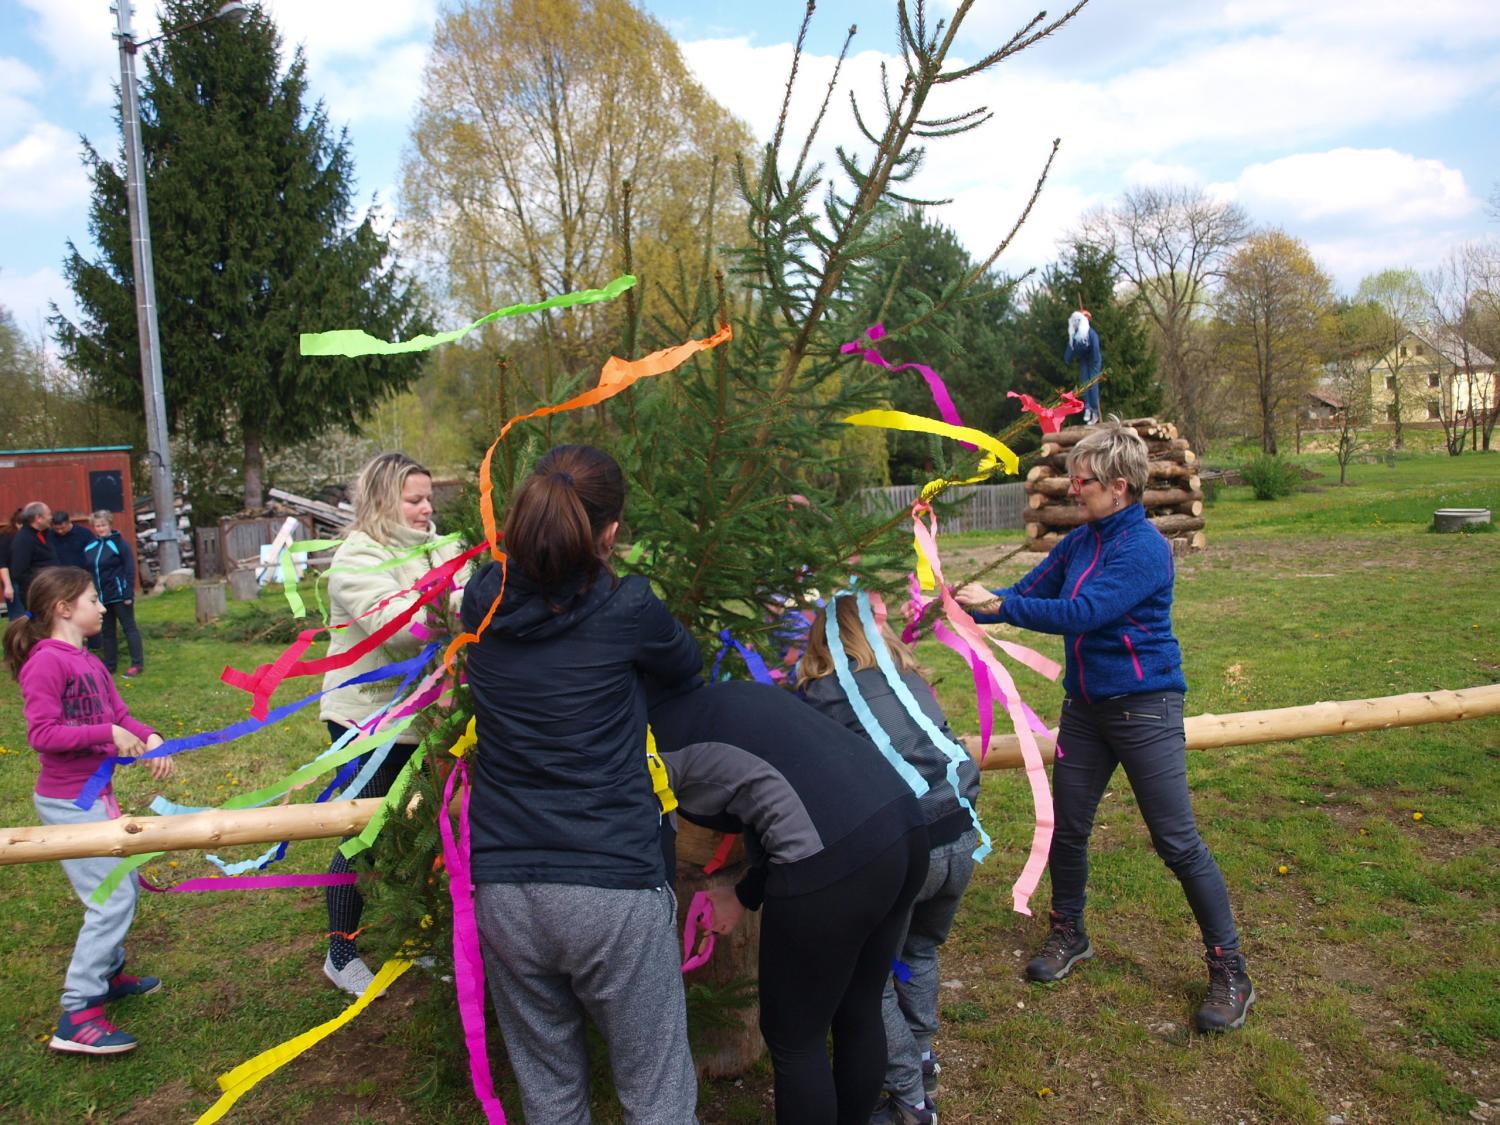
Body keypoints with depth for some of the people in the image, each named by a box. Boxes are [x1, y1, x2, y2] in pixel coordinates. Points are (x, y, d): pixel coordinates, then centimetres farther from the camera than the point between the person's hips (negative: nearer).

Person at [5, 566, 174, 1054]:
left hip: (95, 793, 9)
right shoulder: (45, 662, -18)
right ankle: (76, 1016, 0)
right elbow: (41, 733, -22)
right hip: (68, 801, -9)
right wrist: (108, 734, -23)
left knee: (125, 885, 19)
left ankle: (107, 974, 38)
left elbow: (120, 715, 8)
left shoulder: (90, 662, 9)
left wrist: (150, 740, -10)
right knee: (112, 898, -8)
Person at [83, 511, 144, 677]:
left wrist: (128, 594, -17)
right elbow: (86, 572, 12)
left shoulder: (119, 543, -7)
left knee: (129, 627, -1)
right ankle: (109, 665, 20)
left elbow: (130, 570, -11)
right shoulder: (89, 547, 8)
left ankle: (137, 663, 1)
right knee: (107, 631, 12)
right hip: (100, 597, 6)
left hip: (119, 595, -6)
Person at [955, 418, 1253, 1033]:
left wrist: (997, 606, -25)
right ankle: (1068, 935, 35)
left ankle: (1229, 971, 16)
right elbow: (1027, 593, 9)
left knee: (1178, 843, 0)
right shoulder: (1078, 542, 5)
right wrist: (970, 605, -7)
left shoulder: (1145, 549, -19)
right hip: (1085, 707, 7)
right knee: (1067, 830, 14)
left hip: (1144, 709, -7)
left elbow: (1080, 613, -27)